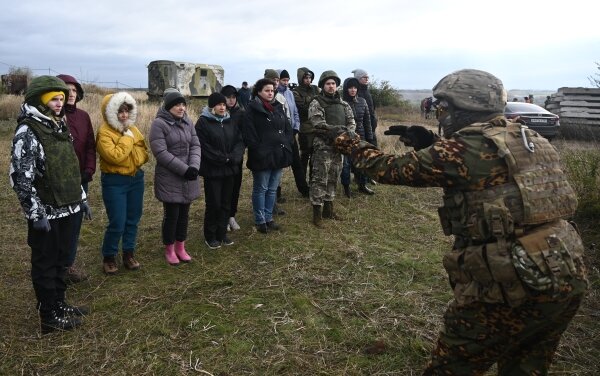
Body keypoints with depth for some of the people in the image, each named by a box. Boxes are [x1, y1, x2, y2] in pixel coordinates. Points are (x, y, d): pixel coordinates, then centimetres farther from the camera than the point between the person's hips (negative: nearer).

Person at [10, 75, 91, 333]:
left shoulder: (60, 127, 11)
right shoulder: (27, 131, -16)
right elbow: (21, 177, -19)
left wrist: (81, 197, 19)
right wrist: (36, 213, -21)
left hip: (66, 208, 8)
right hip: (46, 213, -8)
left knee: (61, 259, 18)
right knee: (45, 263, 5)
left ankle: (59, 304, 33)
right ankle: (50, 317, 16)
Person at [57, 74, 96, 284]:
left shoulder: (83, 116, 7)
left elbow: (90, 146, 9)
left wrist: (89, 170, -3)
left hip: (80, 179, 6)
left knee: (75, 222, 13)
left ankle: (69, 264, 27)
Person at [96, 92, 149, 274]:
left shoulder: (133, 128, 8)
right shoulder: (104, 132, -13)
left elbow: (144, 153, 5)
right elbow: (115, 156, -25)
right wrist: (127, 139, -16)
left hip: (136, 178, 7)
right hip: (114, 182, -6)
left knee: (132, 220, 12)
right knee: (117, 223, -6)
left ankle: (129, 254, 26)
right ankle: (108, 257, 13)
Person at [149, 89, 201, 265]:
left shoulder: (188, 122, 8)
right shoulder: (159, 124, -11)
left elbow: (195, 145, 3)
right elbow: (161, 152, -19)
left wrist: (194, 166, -14)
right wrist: (184, 169, -21)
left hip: (188, 178, 6)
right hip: (169, 178, -5)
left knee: (184, 213, 13)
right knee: (171, 214, 2)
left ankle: (180, 247, 28)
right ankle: (169, 249, 21)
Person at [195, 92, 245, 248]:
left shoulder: (231, 121, 10)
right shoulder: (203, 122, -7)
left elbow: (240, 141, 5)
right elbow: (204, 147, -15)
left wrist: (234, 157, -13)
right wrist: (223, 159, -17)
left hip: (230, 169, 6)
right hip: (212, 170, -5)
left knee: (226, 203, 11)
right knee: (214, 204, 0)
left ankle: (222, 233, 25)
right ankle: (210, 236, 15)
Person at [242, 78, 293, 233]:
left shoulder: (278, 107, 12)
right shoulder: (253, 109, -8)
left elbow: (288, 128, 16)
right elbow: (249, 134, -14)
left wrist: (286, 145, 4)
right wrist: (259, 150, -16)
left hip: (279, 155, 7)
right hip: (262, 157, -6)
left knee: (273, 189, 14)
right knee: (261, 189, 4)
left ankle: (268, 218, 25)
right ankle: (260, 220, 14)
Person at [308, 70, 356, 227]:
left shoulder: (343, 104, 14)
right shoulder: (316, 103, -5)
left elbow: (351, 122, 8)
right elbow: (318, 124, -18)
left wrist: (348, 132, -14)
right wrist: (336, 129, -26)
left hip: (338, 146, 6)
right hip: (322, 147, -6)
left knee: (333, 179, 14)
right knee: (320, 180, -5)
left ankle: (328, 208, 25)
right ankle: (317, 213, 2)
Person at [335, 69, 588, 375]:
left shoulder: (465, 148, -11)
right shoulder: (531, 140, 12)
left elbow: (392, 170, -1)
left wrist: (349, 144, 14)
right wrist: (432, 145, 19)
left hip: (513, 283, -8)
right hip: (569, 276, 8)